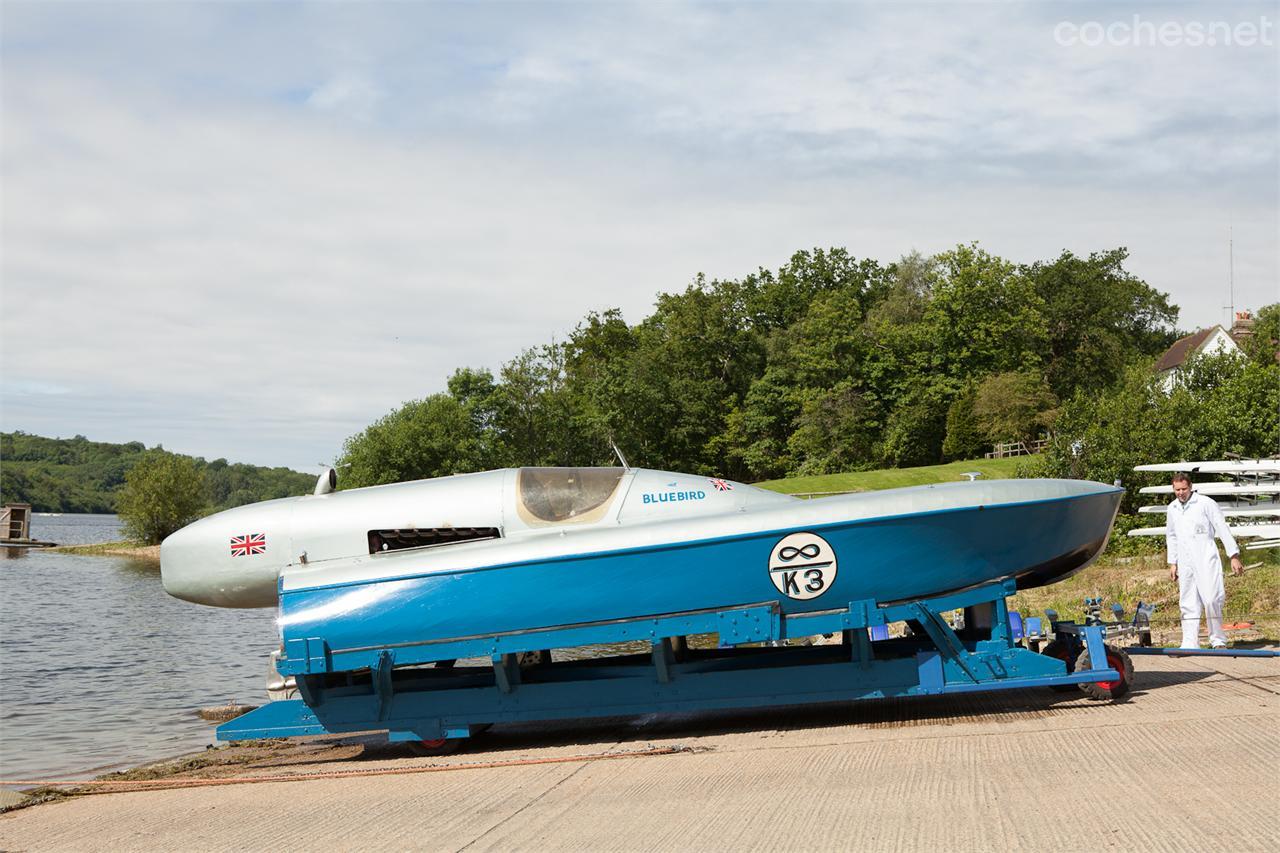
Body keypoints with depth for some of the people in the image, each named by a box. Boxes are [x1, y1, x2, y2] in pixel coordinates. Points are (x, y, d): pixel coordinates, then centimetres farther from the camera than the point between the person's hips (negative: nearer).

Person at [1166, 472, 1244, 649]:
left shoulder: (1206, 504, -2)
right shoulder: (1172, 509, 14)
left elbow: (1223, 529, -3)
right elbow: (1171, 537, 25)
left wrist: (1234, 556, -7)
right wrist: (1172, 563, 20)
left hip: (1206, 560, -5)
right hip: (1185, 563, 5)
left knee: (1211, 600, -12)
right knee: (1188, 604, 3)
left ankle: (1218, 640, 0)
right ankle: (1190, 643, 6)